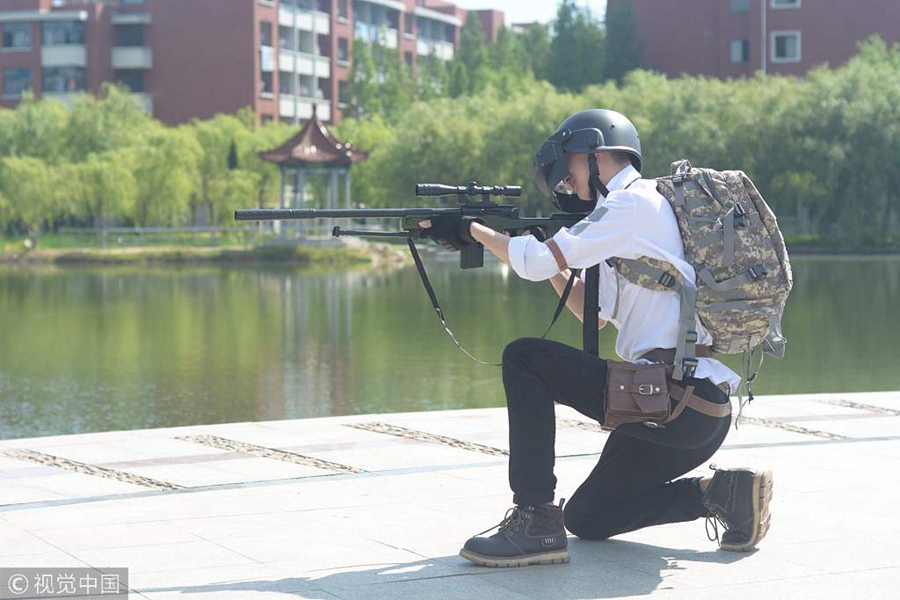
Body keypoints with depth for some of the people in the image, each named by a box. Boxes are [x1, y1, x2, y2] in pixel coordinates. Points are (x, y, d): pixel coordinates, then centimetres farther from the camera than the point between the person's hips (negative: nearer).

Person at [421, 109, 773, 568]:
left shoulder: (634, 203, -8)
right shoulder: (638, 216, 23)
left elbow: (536, 262, -13)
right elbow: (594, 315, 28)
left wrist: (471, 229, 0)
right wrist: (551, 260, 19)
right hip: (703, 413, 10)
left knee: (524, 359, -9)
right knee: (585, 519, 18)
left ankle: (536, 521, -10)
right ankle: (722, 492, 7)